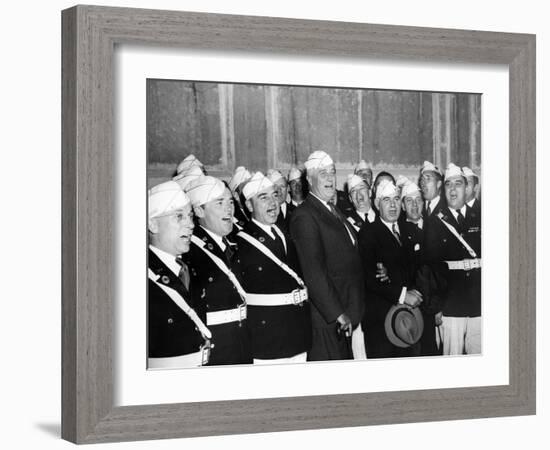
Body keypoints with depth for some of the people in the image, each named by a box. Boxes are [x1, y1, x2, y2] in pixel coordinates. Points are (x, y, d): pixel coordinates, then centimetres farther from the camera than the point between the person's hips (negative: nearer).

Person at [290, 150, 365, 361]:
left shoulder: (334, 212, 17)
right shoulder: (304, 216, -13)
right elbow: (313, 272, -20)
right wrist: (337, 314, -21)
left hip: (344, 315, 9)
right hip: (326, 318, -9)